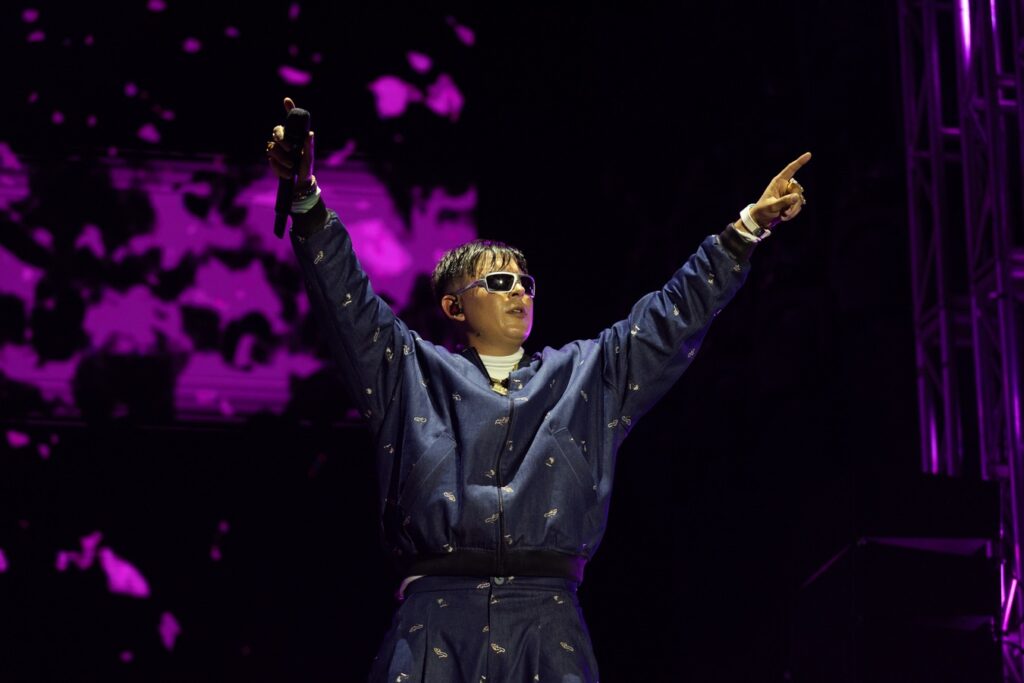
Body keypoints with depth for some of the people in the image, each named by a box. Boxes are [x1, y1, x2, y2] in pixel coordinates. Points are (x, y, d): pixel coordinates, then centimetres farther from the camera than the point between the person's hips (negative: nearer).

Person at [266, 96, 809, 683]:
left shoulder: (586, 373, 25)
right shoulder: (414, 371, 20)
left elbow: (674, 315, 25)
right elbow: (347, 297, 13)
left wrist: (748, 227, 20)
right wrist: (307, 197, 1)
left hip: (546, 615, 1)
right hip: (438, 612, -1)